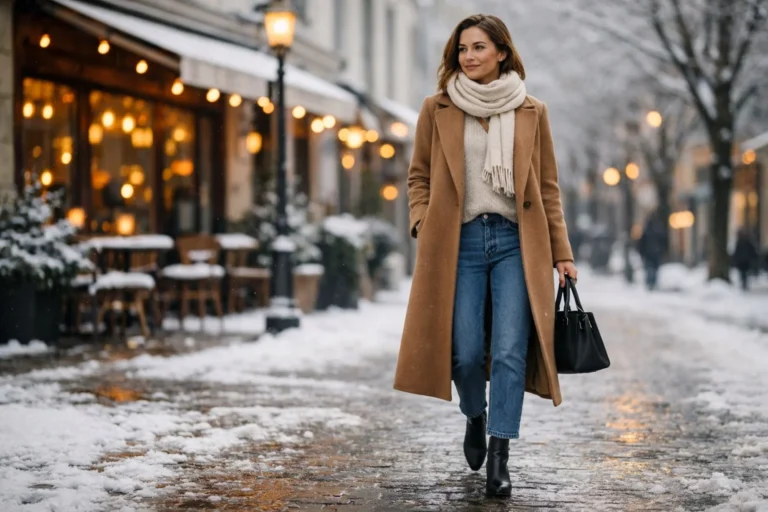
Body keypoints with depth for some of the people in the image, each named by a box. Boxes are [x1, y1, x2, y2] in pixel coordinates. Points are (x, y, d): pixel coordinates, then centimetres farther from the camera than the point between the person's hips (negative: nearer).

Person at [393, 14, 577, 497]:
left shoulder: (532, 112, 6)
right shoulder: (437, 109, 5)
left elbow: (547, 187, 9)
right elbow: (419, 175, 12)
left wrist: (561, 252, 5)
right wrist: (422, 222, -5)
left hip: (516, 241, 0)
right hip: (459, 242, 0)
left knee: (511, 351, -9)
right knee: (465, 352, 0)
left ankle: (498, 459, -3)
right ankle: (475, 416, 32)